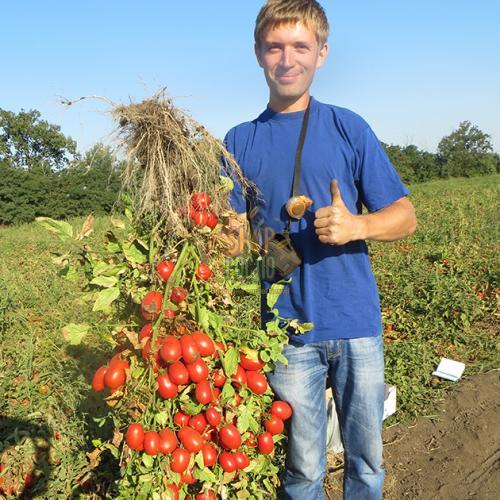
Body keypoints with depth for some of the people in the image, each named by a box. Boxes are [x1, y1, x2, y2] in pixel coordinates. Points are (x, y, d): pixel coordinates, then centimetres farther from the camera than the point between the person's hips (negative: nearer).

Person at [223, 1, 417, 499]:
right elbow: (235, 239, 5)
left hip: (357, 323, 0)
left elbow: (404, 216, 2)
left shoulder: (348, 127, 2)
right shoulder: (241, 141, 5)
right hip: (288, 329, 0)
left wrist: (356, 225, -18)